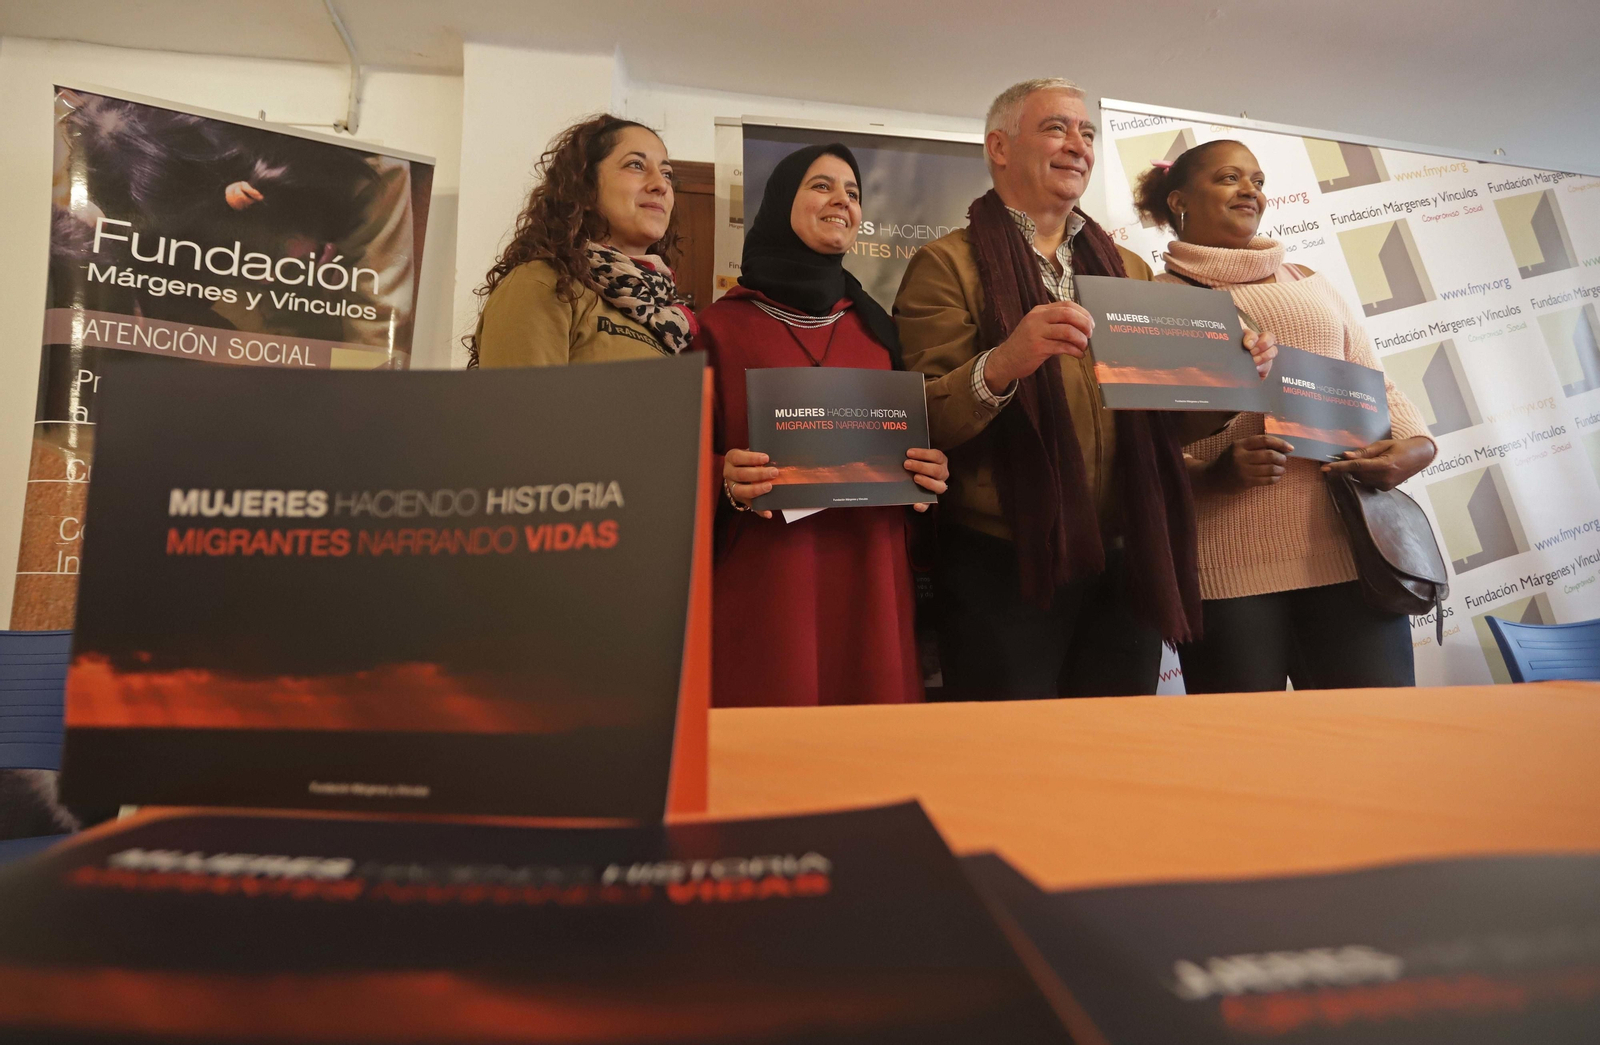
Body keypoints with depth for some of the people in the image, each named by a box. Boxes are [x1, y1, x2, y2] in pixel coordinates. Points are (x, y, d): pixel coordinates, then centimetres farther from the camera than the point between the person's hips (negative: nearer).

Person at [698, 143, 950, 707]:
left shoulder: (876, 326, 16)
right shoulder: (721, 324, 4)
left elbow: (909, 442, 20)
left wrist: (929, 471, -1)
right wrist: (725, 480, -17)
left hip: (870, 581, 4)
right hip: (762, 583, -3)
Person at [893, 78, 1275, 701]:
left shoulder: (1128, 269, 18)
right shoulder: (948, 265, -1)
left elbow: (1161, 422, 17)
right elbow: (921, 422, -12)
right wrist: (1002, 364, -29)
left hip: (1124, 565, 6)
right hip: (1004, 569, -5)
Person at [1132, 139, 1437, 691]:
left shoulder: (1311, 285, 23)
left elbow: (1376, 386, 20)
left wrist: (1416, 443, -1)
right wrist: (1215, 469, -17)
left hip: (1346, 543, 4)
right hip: (1225, 562, -4)